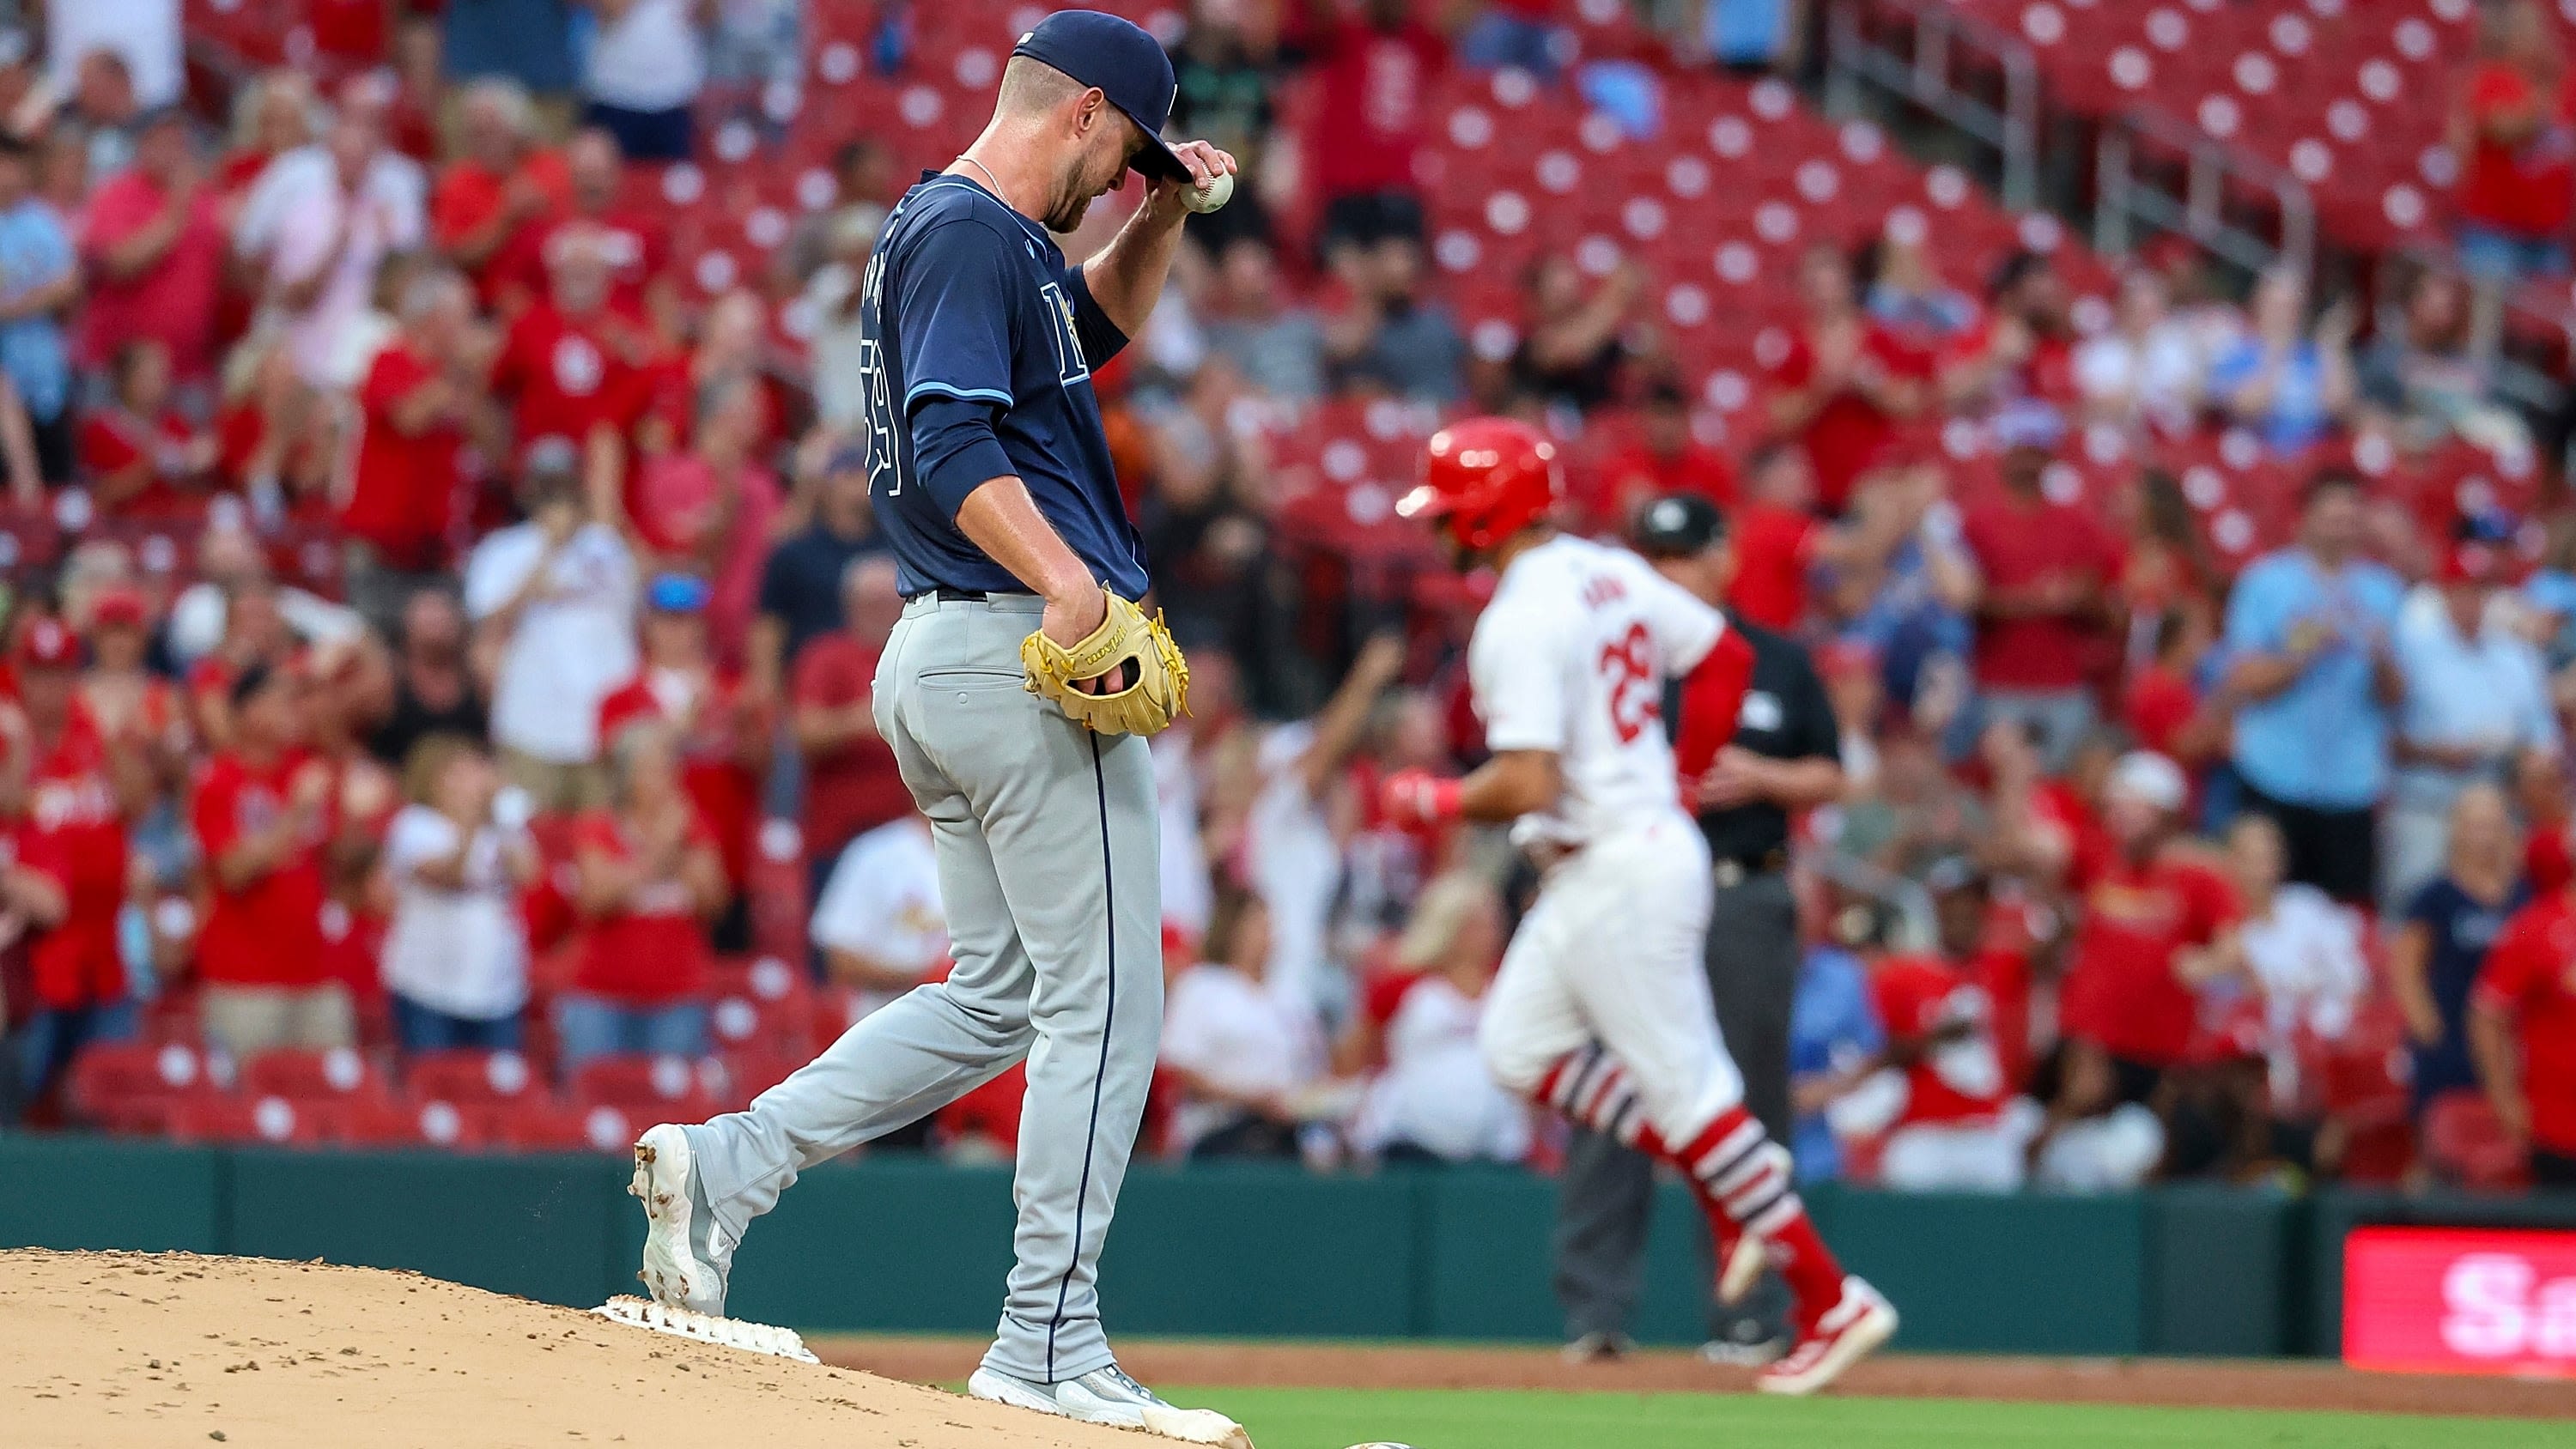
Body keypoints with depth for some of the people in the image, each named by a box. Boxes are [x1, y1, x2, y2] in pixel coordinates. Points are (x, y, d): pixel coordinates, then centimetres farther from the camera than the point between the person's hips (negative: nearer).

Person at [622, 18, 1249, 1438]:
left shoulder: (950, 231, 19)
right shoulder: (972, 237, -12)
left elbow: (1101, 325, 37)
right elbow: (954, 446, -25)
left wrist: (1161, 215, 20)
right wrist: (1070, 585, -35)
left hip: (942, 664, 10)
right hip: (1020, 651, -10)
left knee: (998, 995, 15)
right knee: (1102, 1001, -5)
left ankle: (725, 1163, 6)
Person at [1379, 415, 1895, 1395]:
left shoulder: (1520, 622, -20)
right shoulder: (1613, 574, 8)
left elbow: (1526, 787, -26)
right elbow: (1722, 656, 16)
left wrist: (1432, 800, -9)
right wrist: (1681, 776, 22)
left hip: (1616, 869, -10)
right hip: (1655, 833, 10)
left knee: (1680, 1083, -4)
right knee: (1521, 1048, 16)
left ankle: (1831, 1299, -2)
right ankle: (1737, 1182, 14)